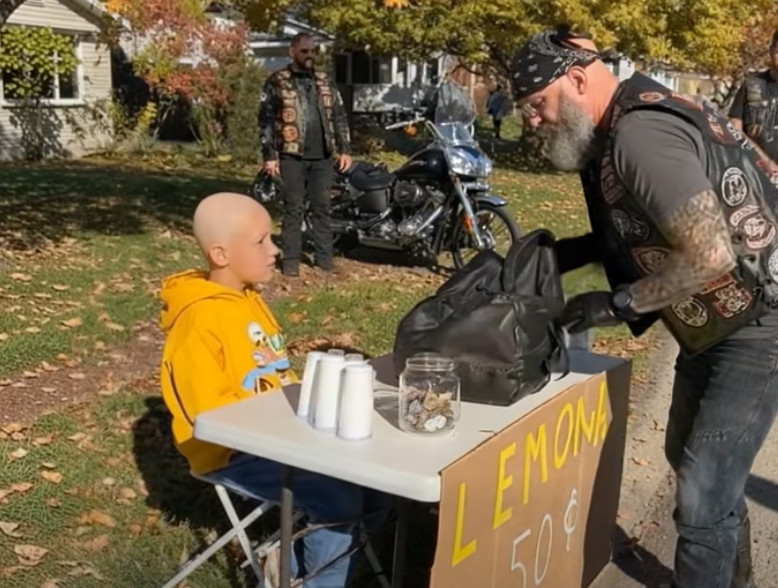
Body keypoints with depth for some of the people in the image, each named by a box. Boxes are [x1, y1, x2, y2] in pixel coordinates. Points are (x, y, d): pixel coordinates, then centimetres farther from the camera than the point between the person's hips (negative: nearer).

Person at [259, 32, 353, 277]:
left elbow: (339, 116, 15)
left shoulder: (325, 81, 14)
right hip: (292, 156, -4)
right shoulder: (276, 82, 1)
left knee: (322, 207, 8)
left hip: (322, 156, 4)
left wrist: (344, 149, 8)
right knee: (293, 208, 0)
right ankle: (291, 259, 6)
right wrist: (269, 155, -9)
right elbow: (266, 120, -2)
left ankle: (324, 256, 15)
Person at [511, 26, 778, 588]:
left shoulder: (638, 135, -25)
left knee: (702, 498, -6)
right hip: (718, 326, 11)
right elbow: (643, 234, 16)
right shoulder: (634, 119, 6)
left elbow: (710, 255, -31)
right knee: (693, 461, 25)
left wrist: (616, 304, -19)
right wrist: (565, 254, 3)